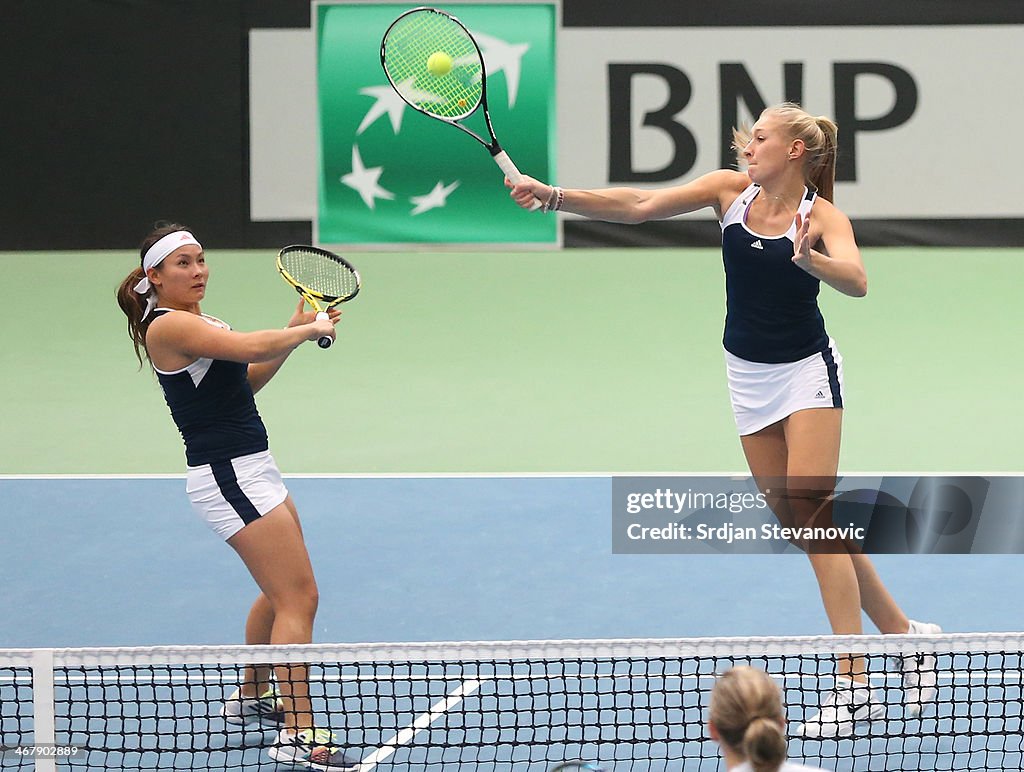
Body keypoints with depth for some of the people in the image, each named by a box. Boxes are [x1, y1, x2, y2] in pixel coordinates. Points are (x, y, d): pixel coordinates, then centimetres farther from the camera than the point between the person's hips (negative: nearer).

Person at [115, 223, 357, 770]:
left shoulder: (197, 322, 14)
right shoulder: (168, 326, -17)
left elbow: (248, 377, 19)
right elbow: (248, 346, -28)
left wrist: (296, 330, 7)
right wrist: (310, 330, -12)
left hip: (250, 471, 10)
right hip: (227, 476, -10)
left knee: (281, 591, 25)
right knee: (299, 596, -14)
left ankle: (252, 696, 43)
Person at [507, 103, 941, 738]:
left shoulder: (823, 216, -14)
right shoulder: (731, 189, -2)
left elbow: (856, 282, -33)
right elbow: (639, 206, -7)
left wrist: (807, 258, -53)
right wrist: (552, 195, -19)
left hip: (807, 372, -5)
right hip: (750, 377, 5)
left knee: (811, 517, -15)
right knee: (803, 523, 4)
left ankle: (853, 686, -14)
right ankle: (904, 634, 18)